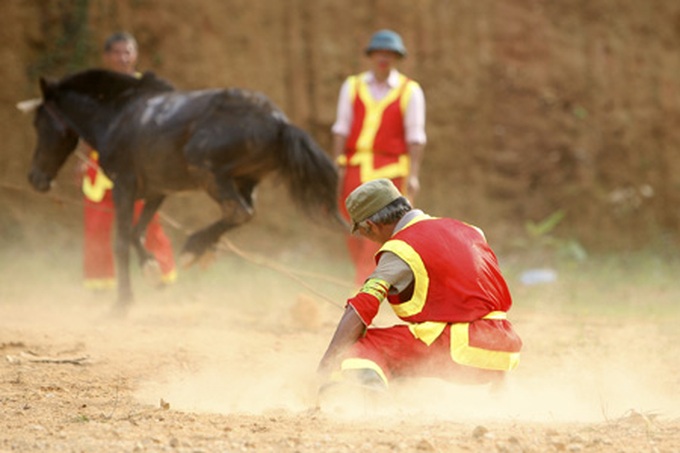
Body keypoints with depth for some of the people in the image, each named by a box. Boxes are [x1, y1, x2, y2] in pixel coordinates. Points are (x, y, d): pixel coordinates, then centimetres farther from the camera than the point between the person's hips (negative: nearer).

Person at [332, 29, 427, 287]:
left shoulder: (410, 92, 2)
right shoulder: (352, 87, 9)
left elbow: (415, 137, -2)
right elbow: (341, 129, 6)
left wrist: (413, 175, -9)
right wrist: (338, 166, -1)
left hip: (388, 169, -3)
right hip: (355, 166, 3)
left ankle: (362, 289, -7)